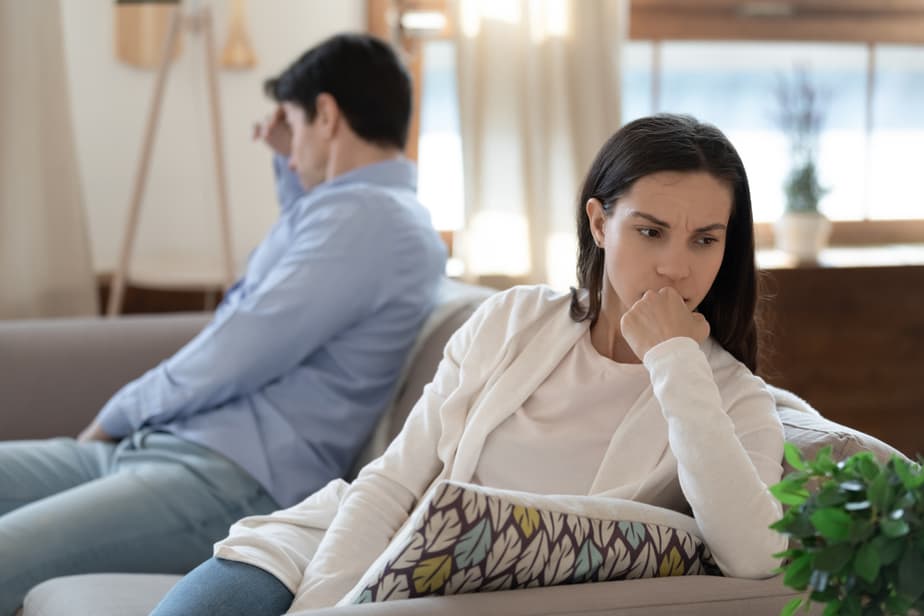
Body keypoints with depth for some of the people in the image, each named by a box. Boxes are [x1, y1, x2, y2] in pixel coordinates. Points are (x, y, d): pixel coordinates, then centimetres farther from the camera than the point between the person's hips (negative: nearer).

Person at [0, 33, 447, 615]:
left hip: (234, 482, -11)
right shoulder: (380, 211, 23)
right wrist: (291, 167, 40)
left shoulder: (367, 217, -11)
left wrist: (115, 417, 0)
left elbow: (229, 360, -16)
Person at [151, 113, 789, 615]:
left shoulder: (734, 402, -4)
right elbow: (389, 485, 1)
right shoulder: (514, 321, 3)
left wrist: (673, 360, -21)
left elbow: (754, 558, -25)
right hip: (338, 558, 2)